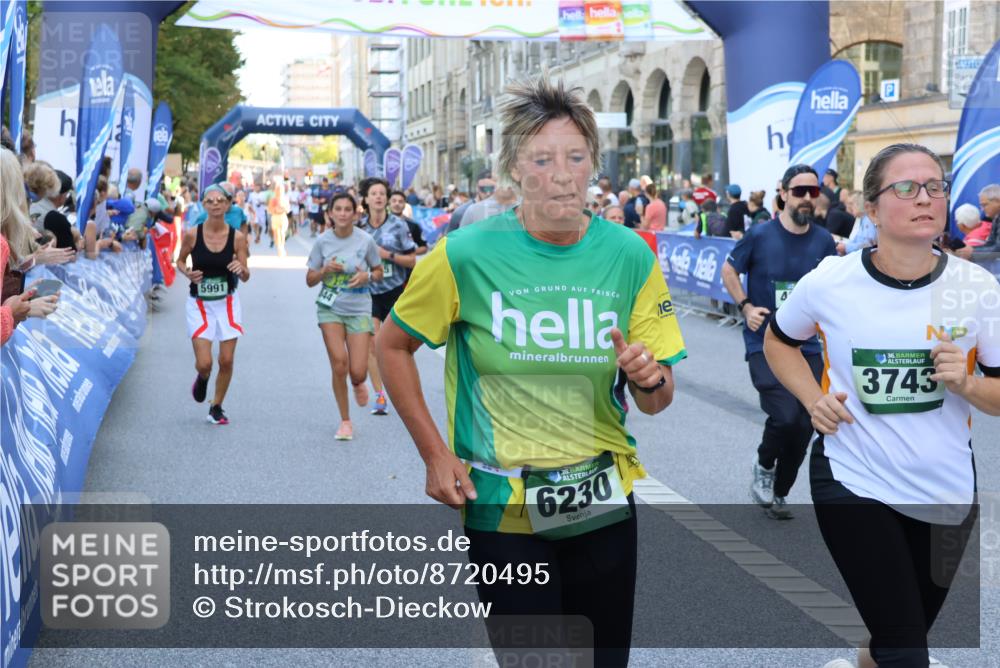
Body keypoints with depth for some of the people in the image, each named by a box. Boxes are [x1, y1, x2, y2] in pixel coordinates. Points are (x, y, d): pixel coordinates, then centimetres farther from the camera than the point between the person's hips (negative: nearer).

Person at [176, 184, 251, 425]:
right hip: (199, 304, -1)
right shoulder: (192, 234, -9)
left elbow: (245, 277, -4)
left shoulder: (237, 237, -7)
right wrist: (187, 273, -13)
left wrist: (241, 269, -26)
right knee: (204, 363, -7)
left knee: (226, 360, 1)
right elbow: (180, 261, 8)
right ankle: (202, 378, 32)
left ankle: (216, 407, 22)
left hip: (228, 303, 1)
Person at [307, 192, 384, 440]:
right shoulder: (322, 241, -4)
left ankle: (358, 384, 33)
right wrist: (326, 269, -16)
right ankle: (345, 421, 8)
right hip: (330, 308, 1)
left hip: (359, 310, -1)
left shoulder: (365, 240, -7)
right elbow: (310, 280, 3)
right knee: (339, 362, -11)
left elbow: (378, 271, 7)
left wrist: (367, 276, -15)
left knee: (357, 372, -8)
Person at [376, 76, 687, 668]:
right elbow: (393, 347, 2)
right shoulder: (467, 255, -12)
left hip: (605, 502, 3)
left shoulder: (630, 256, -5)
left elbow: (657, 402, 1)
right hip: (502, 507, -3)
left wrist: (650, 379, -22)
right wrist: (435, 454, -4)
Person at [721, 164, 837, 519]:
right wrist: (745, 306, -6)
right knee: (785, 415, -21)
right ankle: (764, 465, 12)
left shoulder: (823, 241, 2)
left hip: (806, 347, 4)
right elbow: (728, 270, 6)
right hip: (764, 344, -4)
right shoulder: (760, 234, -7)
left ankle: (777, 493, 27)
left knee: (804, 427, 4)